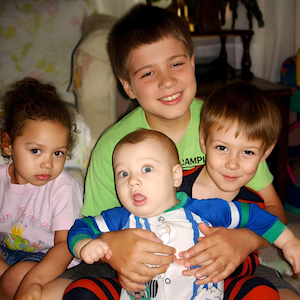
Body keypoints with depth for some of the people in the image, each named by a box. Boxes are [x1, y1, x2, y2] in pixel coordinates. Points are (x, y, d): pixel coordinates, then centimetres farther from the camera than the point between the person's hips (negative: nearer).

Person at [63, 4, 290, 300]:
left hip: (219, 266, 1)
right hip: (145, 272, 0)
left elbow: (273, 209, -5)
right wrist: (110, 246, -30)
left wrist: (245, 239, -28)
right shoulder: (112, 147, -12)